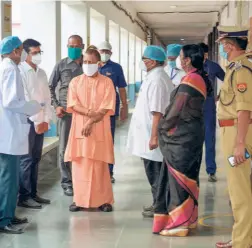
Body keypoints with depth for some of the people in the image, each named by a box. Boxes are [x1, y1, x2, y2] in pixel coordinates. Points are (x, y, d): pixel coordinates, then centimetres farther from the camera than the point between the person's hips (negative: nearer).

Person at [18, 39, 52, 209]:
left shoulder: (42, 73, 13)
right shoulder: (20, 71, -9)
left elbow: (47, 97, 11)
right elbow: (24, 99, -15)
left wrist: (46, 120, 0)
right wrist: (37, 121, -15)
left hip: (40, 120, 7)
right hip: (27, 120, -7)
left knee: (36, 158, 10)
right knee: (26, 159, -6)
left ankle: (33, 193, 18)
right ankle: (24, 196, 0)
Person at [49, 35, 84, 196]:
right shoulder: (61, 65, 4)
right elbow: (50, 87, 8)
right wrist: (56, 106, -2)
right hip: (66, 110, 0)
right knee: (65, 147, 3)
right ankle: (67, 182, 11)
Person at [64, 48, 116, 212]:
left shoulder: (107, 82, 2)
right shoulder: (75, 81, 9)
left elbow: (107, 107, -6)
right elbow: (73, 104, -2)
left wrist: (91, 121, -16)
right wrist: (88, 112, -18)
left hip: (100, 129, -2)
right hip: (79, 128, 2)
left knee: (100, 165, 0)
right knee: (80, 164, 2)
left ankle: (103, 200, 7)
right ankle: (80, 199, 9)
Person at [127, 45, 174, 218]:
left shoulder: (156, 80, -18)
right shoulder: (156, 77, 14)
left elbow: (157, 112, -24)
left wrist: (154, 137, -25)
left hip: (153, 137, -10)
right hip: (150, 136, 10)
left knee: (155, 173, -1)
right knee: (155, 173, 16)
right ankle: (158, 203, 25)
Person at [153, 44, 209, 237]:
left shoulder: (189, 80, -18)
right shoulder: (200, 78, 11)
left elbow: (176, 110, -17)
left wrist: (163, 127, -2)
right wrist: (167, 125, 13)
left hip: (182, 134, -9)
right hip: (192, 131, 9)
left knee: (179, 177, -3)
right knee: (188, 176, 14)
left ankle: (178, 223, 3)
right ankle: (189, 218, 23)